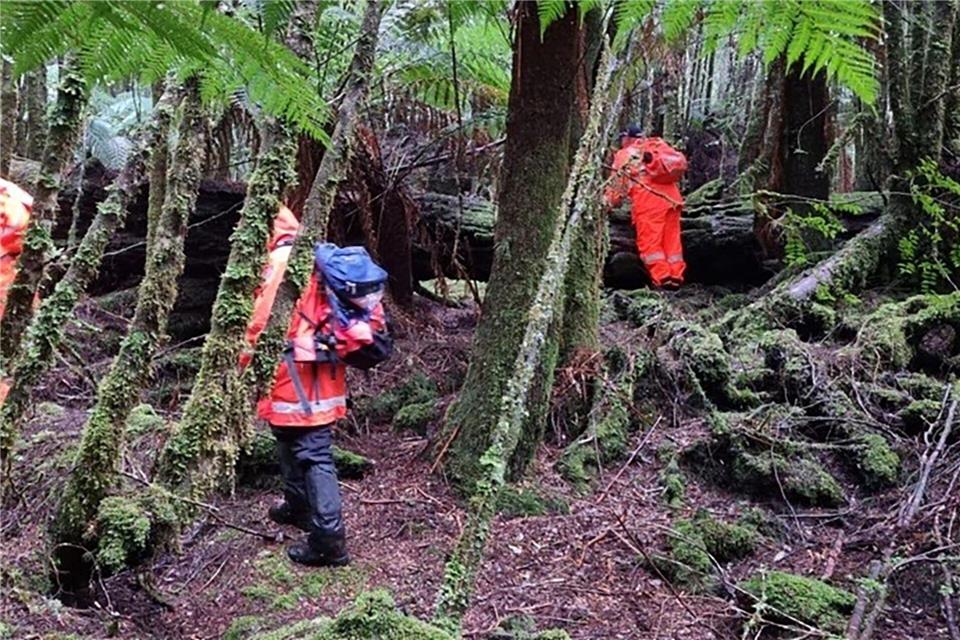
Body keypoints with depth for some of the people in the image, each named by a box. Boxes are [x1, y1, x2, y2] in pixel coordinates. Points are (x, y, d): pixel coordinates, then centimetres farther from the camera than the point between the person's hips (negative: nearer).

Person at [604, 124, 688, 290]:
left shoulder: (624, 155, 13)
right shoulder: (657, 145, 23)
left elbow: (617, 184, 12)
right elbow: (680, 162, 10)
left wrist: (608, 202, 20)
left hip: (648, 200, -5)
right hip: (671, 198, 5)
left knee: (649, 241, -4)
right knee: (672, 239, 7)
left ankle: (662, 278, -15)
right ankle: (676, 277, 2)